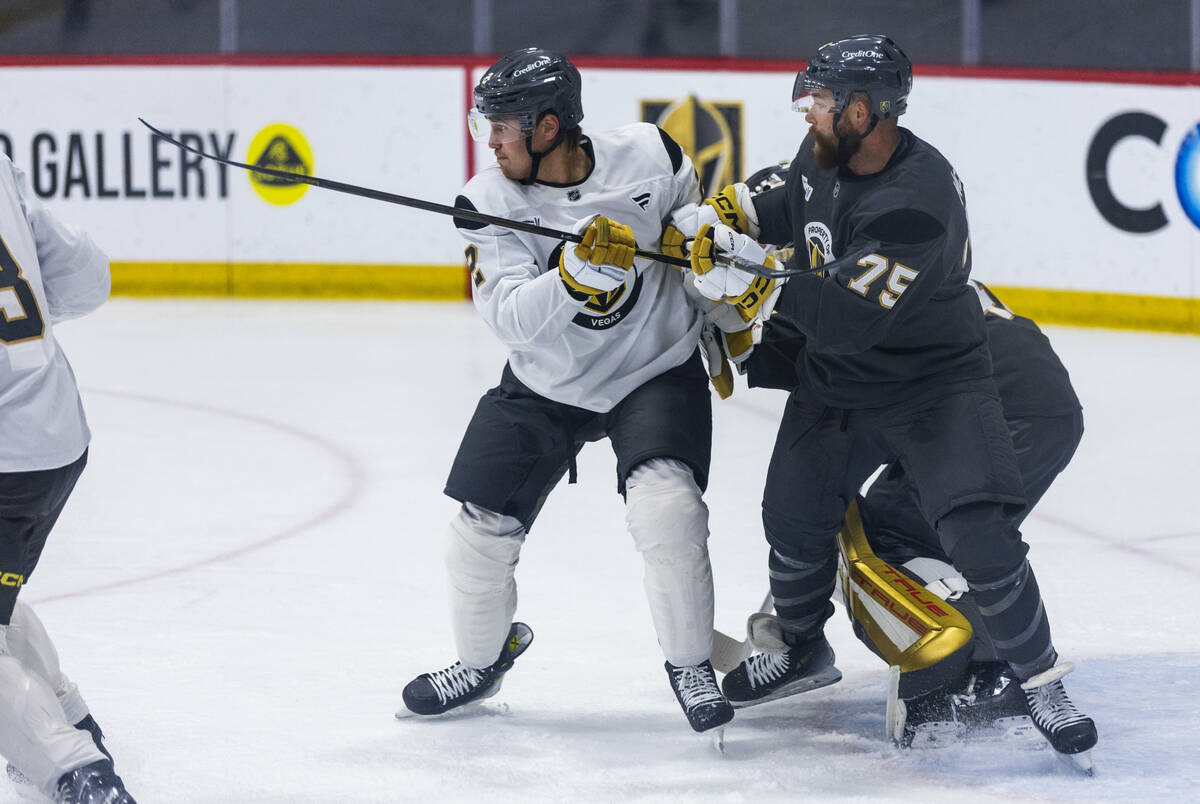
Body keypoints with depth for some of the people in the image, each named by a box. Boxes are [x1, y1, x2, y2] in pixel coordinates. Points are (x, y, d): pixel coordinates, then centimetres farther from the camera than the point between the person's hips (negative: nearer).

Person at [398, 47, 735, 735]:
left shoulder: (651, 157, -16)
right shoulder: (490, 202, -15)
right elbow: (512, 317, -27)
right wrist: (579, 269, -42)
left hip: (656, 373, -2)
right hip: (545, 387, 2)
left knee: (666, 505, -25)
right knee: (482, 528, 0)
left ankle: (692, 663, -4)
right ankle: (482, 660, 29)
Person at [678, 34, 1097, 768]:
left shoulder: (918, 204, -33)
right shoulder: (825, 155, -7)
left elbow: (847, 316, -36)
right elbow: (793, 208, 18)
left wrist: (758, 280, -35)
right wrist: (737, 214, -1)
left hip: (933, 382, -7)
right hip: (836, 377, 7)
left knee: (980, 535, -18)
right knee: (795, 516, 5)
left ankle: (1041, 680, -2)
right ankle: (802, 651, 31)